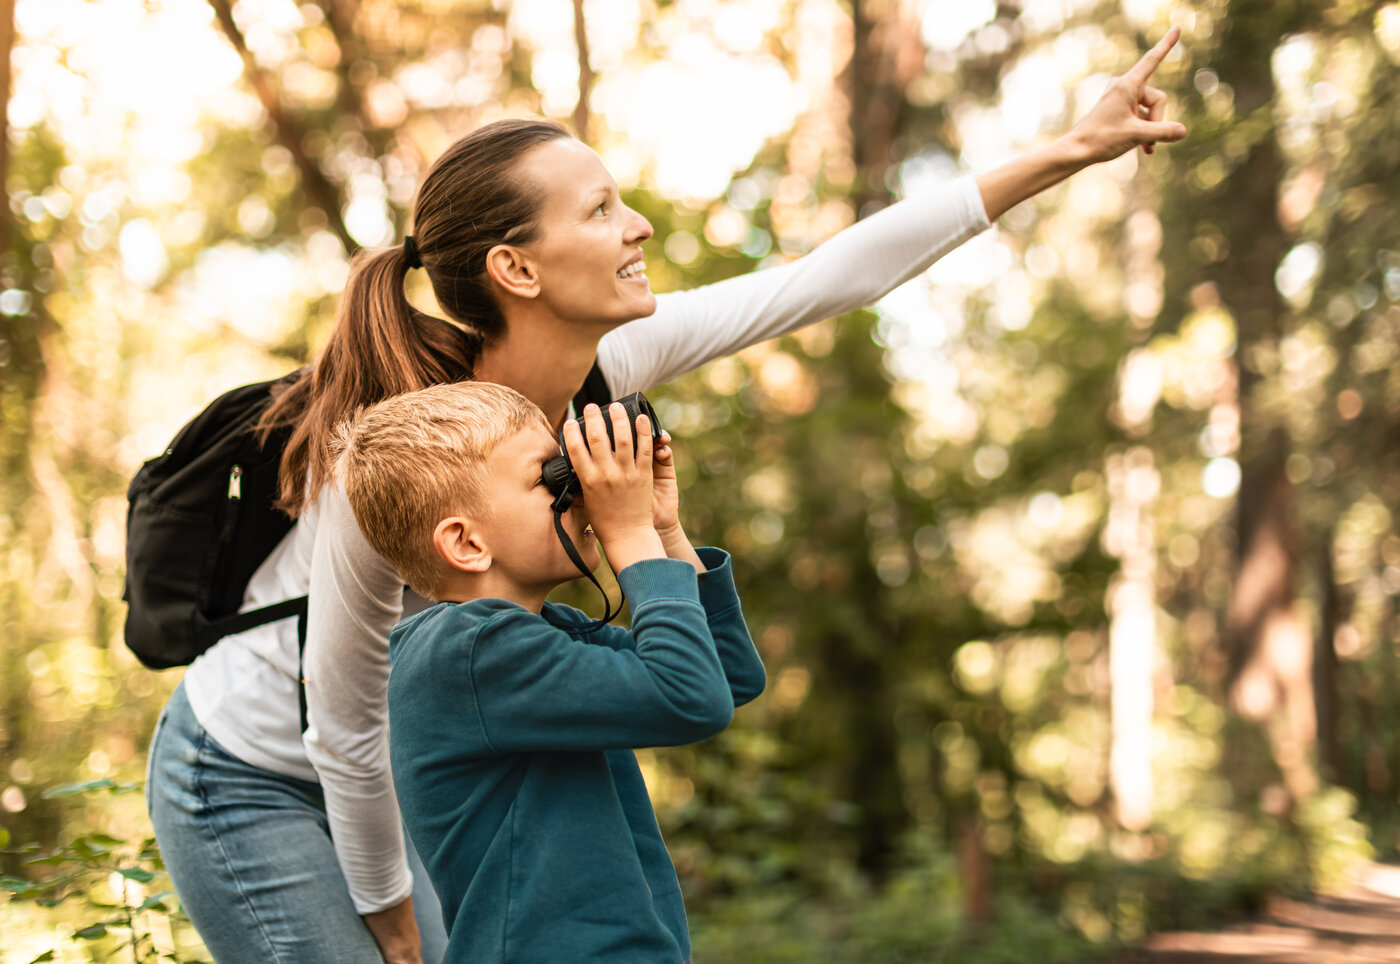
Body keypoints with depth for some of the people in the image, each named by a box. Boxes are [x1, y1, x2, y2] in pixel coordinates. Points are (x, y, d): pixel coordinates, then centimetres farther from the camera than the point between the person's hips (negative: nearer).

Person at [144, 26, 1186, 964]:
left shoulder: (604, 362, -15)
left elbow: (832, 275, -12)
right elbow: (342, 723, -23)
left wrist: (1071, 148, -11)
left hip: (369, 770, 7)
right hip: (249, 785, -7)